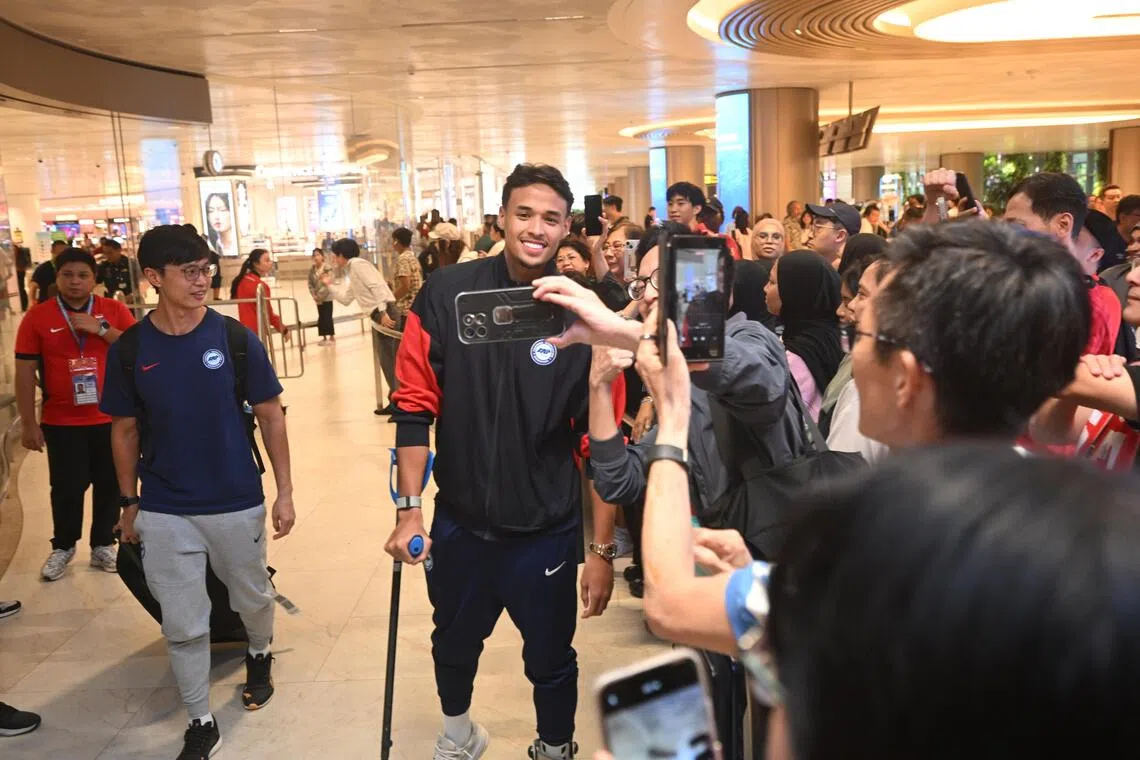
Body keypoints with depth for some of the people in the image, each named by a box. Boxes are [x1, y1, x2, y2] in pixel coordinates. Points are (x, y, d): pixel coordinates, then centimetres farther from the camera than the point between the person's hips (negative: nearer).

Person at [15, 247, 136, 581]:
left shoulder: (114, 310, 0)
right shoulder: (37, 316, -2)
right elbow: (25, 371, 0)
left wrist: (101, 328, -20)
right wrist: (29, 423, -2)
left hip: (111, 418, 1)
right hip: (61, 423, -1)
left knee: (109, 485, 9)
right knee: (66, 488, 5)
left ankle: (103, 545, 25)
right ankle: (63, 547, 25)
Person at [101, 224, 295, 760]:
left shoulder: (235, 338, -9)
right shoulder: (129, 350, -6)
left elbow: (270, 415, -3)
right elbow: (124, 430, 5)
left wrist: (285, 492, -4)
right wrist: (129, 503, 7)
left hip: (237, 504, 0)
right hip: (164, 513, 0)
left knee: (252, 598, 20)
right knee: (182, 626, 7)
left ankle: (260, 655, 51)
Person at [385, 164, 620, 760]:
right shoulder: (446, 295, -9)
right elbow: (415, 408, -3)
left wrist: (602, 550, -7)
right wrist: (409, 509, -5)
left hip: (546, 532, -2)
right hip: (458, 523, 2)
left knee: (550, 659, 15)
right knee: (454, 643, 25)